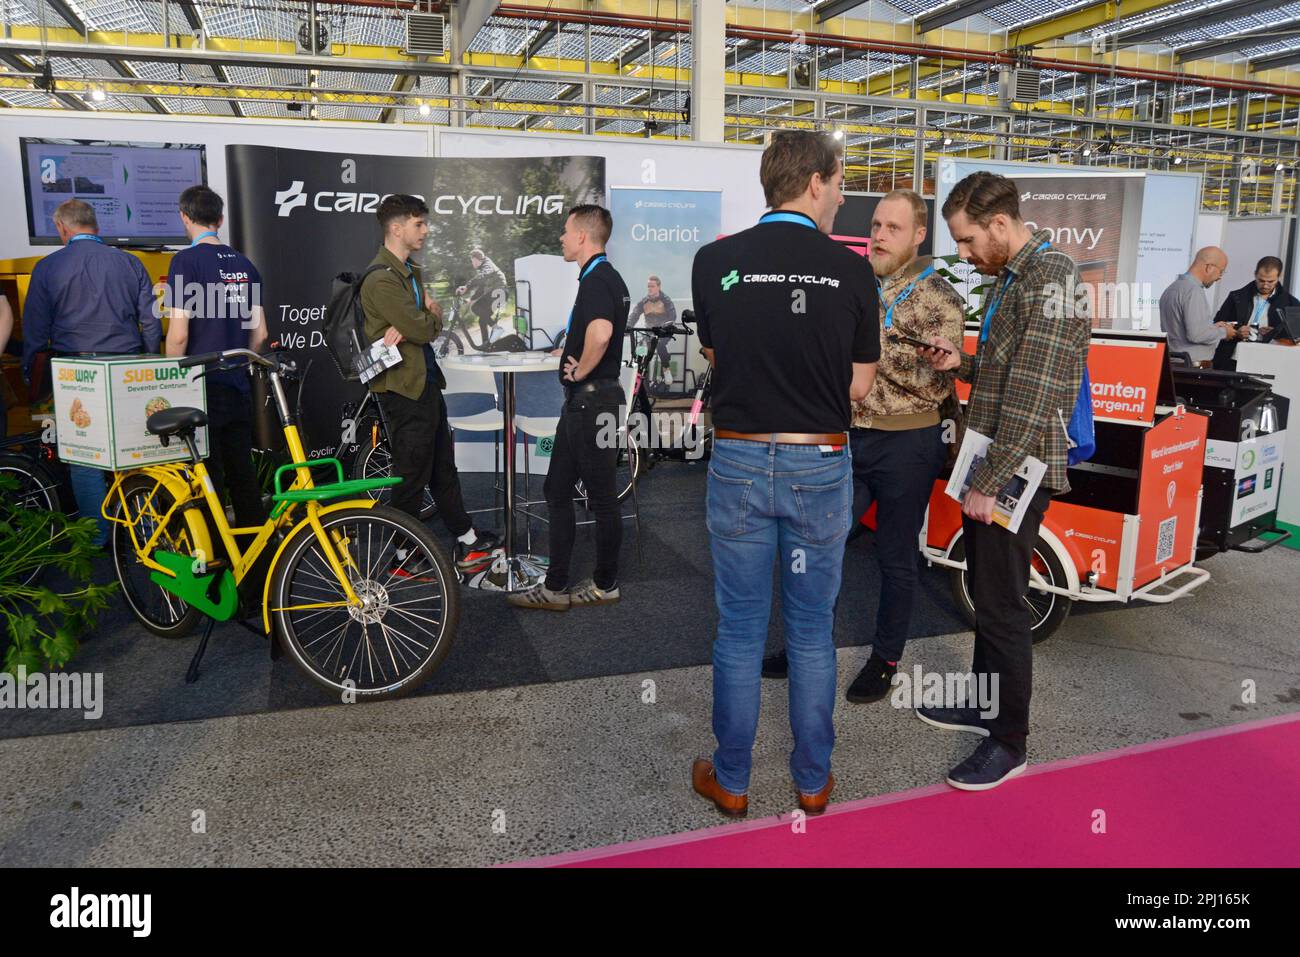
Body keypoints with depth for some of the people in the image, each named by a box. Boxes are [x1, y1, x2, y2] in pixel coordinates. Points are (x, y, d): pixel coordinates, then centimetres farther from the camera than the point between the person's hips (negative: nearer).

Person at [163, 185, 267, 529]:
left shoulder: (186, 260, -10)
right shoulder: (244, 264, 9)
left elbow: (178, 334, -15)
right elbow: (259, 333, 11)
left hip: (203, 386, -6)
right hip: (238, 387, 6)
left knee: (209, 477, 0)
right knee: (243, 472, 13)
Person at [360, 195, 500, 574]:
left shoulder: (412, 272, 15)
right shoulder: (381, 279, -18)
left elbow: (434, 322, 5)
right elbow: (423, 330, -22)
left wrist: (410, 326, -16)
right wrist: (429, 316, 0)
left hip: (427, 381, 10)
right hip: (403, 387, -10)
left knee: (443, 467, 17)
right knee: (412, 475, 0)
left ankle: (467, 541, 29)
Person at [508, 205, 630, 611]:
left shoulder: (597, 280, -17)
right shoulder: (608, 277, 16)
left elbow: (601, 332, -37)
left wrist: (581, 369, -22)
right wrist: (571, 351, 20)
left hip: (592, 401, -11)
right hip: (582, 400, 11)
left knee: (601, 497, 1)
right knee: (557, 490, 12)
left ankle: (606, 585, 15)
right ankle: (555, 586, 19)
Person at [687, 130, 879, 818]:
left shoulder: (714, 262, -5)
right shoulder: (851, 270, -6)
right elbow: (859, 385, 0)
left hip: (739, 461, 0)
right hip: (820, 466, 0)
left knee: (739, 630, 12)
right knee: (812, 631, 14)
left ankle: (731, 780, 26)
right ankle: (812, 780, 28)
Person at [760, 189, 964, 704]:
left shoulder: (938, 298, -8)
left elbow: (935, 384, -18)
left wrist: (875, 341, -21)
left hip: (906, 444, -5)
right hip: (850, 436, 6)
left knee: (896, 559, 8)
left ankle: (885, 660, 25)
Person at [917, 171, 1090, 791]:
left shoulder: (1050, 279, -17)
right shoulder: (1011, 278, 14)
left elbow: (1033, 397, -23)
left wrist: (991, 483, -22)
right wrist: (961, 363, 4)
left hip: (1018, 472, -10)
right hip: (989, 466, 10)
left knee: (1001, 604, -1)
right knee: (983, 588, 18)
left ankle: (1008, 743, 14)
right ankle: (984, 703, 35)